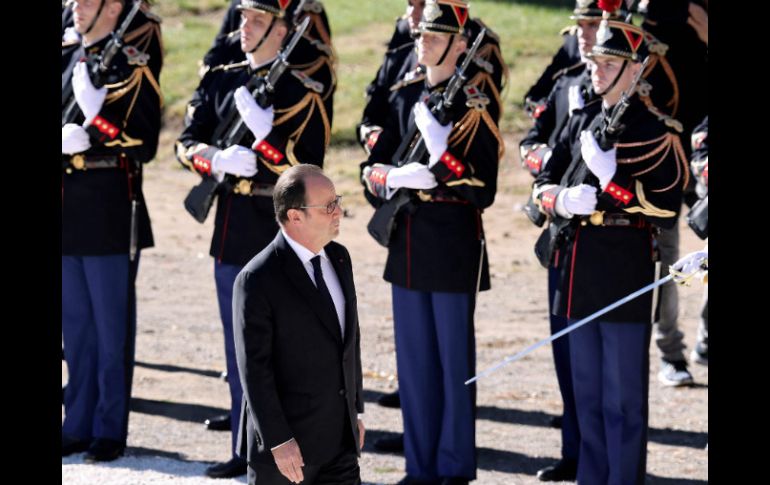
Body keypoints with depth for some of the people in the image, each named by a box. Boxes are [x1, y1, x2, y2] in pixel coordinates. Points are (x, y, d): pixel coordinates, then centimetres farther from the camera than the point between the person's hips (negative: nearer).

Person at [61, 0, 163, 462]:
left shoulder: (132, 65, -8)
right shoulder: (68, 57, 12)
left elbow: (143, 144, -14)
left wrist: (89, 135, -22)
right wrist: (65, 139, -2)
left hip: (110, 211, -7)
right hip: (70, 213, 7)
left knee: (111, 325, 1)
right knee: (75, 324, 12)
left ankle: (111, 429, 8)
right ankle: (79, 424, 19)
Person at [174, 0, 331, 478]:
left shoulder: (303, 92, -8)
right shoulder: (222, 80, 11)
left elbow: (305, 167, -13)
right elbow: (187, 141, 7)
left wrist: (264, 132, -23)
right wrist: (219, 160, -12)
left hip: (280, 233, -6)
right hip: (232, 229, 6)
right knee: (239, 348, 12)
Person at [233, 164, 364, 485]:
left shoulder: (338, 259, 8)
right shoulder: (258, 280, -16)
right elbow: (254, 368, -17)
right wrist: (278, 441, -19)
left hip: (340, 442, 6)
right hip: (287, 444, -6)